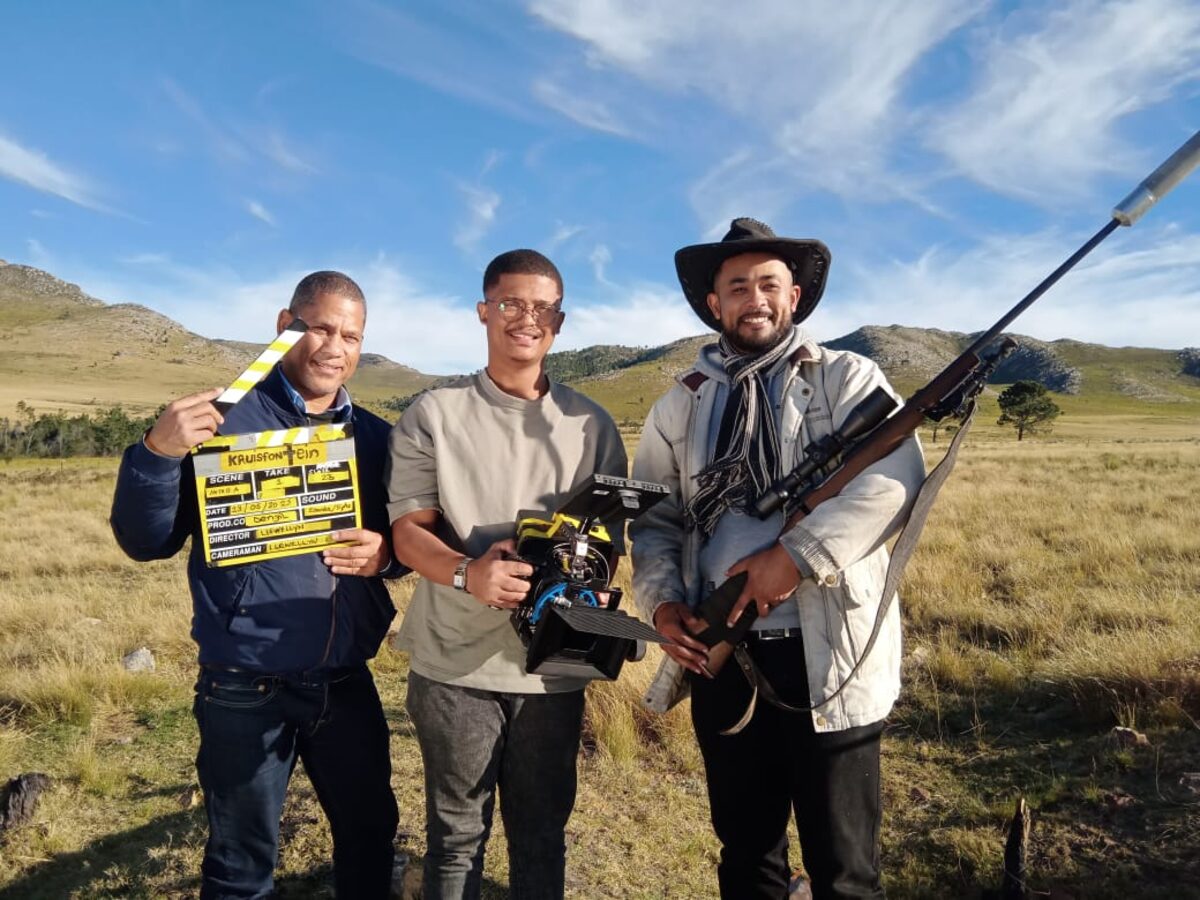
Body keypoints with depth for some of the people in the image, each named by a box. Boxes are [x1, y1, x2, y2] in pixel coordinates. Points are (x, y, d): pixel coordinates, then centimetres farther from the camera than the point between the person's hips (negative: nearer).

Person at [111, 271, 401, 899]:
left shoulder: (374, 436, 5)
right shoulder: (225, 419, -8)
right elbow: (146, 541, -8)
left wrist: (384, 554, -11)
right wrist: (158, 452, -25)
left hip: (347, 684, 4)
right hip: (247, 690, -4)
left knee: (371, 836, 21)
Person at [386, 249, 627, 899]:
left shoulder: (591, 425, 6)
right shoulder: (433, 415, 0)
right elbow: (407, 530, -4)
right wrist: (466, 573, -24)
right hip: (455, 664, -1)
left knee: (542, 834, 15)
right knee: (456, 835, 13)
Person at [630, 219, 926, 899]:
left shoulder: (848, 378, 0)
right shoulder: (681, 406, 11)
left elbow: (896, 476, -16)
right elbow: (654, 519, 11)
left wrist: (799, 555, -24)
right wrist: (663, 603, -6)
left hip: (827, 654, -3)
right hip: (720, 655, 4)